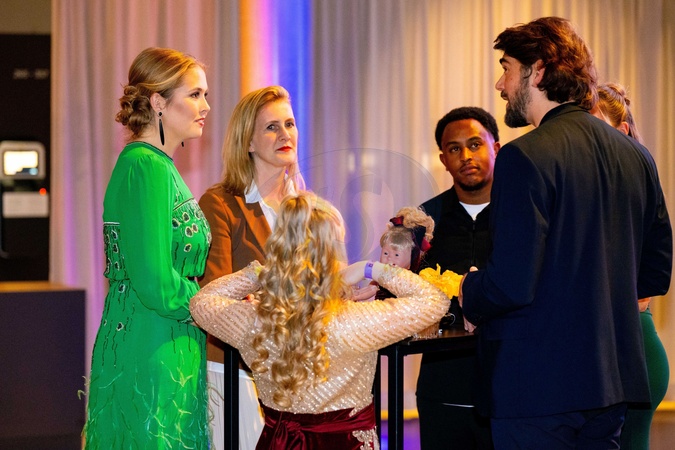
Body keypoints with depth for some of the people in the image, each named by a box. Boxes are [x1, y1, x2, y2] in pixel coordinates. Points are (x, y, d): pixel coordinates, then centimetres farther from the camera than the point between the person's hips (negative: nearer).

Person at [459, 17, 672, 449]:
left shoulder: (527, 157, -15)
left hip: (539, 387, -7)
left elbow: (510, 285, -20)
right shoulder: (636, 155, 8)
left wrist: (463, 293, 0)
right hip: (612, 379, 8)